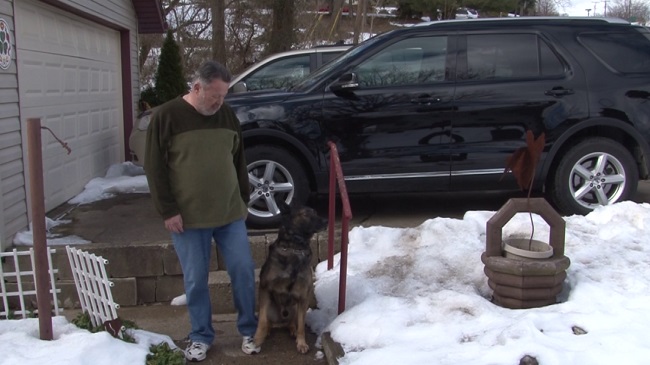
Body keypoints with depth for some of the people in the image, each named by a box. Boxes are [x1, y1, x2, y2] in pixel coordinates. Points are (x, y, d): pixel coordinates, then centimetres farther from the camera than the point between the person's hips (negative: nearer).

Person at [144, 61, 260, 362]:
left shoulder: (226, 114, 6)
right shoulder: (166, 116, -7)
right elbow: (155, 167, -7)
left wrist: (243, 200, 15)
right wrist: (168, 211, -11)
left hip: (230, 213, 4)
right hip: (187, 217, -3)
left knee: (243, 270, 5)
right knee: (195, 280, 6)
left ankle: (248, 331, 23)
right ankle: (201, 336, 25)